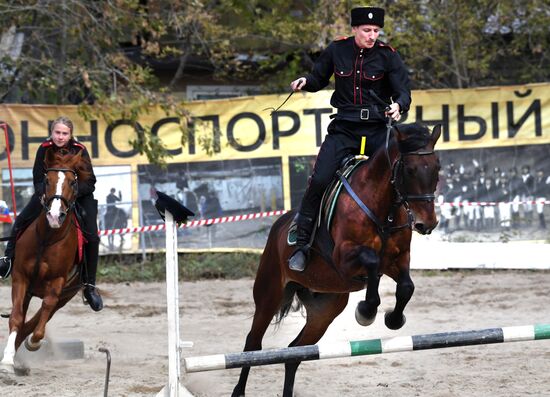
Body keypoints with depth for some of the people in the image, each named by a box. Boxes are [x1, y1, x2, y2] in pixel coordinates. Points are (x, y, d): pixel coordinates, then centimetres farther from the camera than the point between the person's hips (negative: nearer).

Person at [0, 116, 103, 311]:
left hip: (78, 195, -2)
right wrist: (43, 194, -27)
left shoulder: (80, 151, -19)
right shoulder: (45, 149, -14)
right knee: (21, 222, -14)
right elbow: (38, 178, -7)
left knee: (92, 237, -15)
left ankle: (90, 285, -4)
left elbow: (90, 182, -18)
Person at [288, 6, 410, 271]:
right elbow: (319, 79, 15)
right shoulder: (337, 50, 2)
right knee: (319, 180, -14)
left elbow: (403, 92, -4)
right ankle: (301, 243, -4)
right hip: (344, 128, 0)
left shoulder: (388, 56, -2)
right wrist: (306, 82, -7)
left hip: (377, 127, 0)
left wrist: (398, 105, -27)